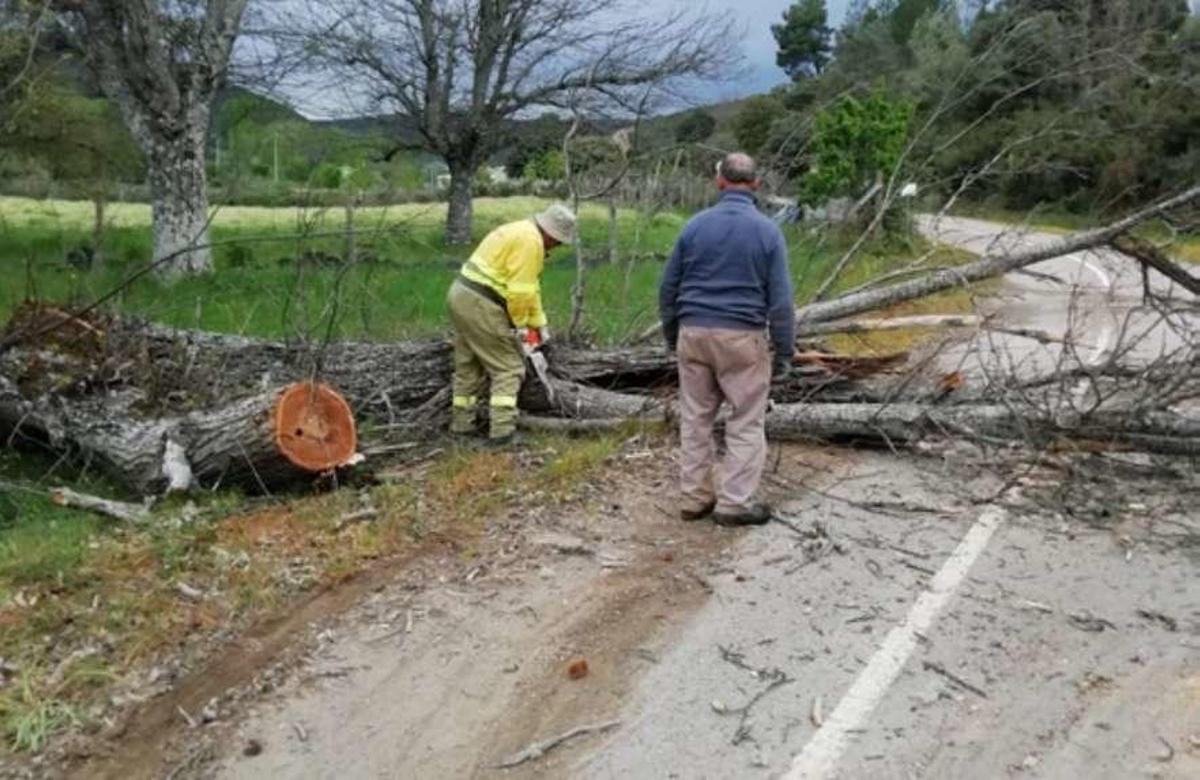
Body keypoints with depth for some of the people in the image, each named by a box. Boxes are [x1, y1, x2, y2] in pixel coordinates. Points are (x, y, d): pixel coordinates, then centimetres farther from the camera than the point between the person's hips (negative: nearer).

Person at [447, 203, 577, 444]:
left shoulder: (522, 232, 19)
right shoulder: (531, 241, -14)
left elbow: (530, 287, 23)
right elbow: (520, 290, -18)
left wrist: (540, 323, 25)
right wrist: (520, 324, -4)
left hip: (461, 296, 10)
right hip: (481, 304, -10)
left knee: (469, 365, 19)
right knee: (508, 367, -1)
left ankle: (463, 421, 27)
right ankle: (502, 427, -6)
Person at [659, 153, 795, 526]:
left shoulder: (695, 225, 3)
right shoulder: (767, 230, -5)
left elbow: (668, 287, 7)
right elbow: (780, 299, -7)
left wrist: (671, 335, 18)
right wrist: (784, 352, 0)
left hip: (694, 333, 3)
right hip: (742, 337, -3)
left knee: (695, 418, 11)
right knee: (746, 422, 6)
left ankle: (695, 497, 16)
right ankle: (735, 502, 5)